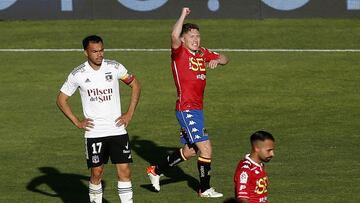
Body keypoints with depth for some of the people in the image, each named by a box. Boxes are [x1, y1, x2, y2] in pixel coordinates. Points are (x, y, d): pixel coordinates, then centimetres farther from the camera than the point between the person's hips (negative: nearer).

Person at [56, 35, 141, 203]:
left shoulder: (114, 68, -2)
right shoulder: (78, 74, -4)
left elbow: (135, 85, 11)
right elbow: (61, 99, 7)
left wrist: (130, 113, 4)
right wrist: (76, 122, 0)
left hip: (117, 130, 1)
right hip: (94, 132, -1)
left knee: (124, 171, -3)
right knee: (96, 173, 3)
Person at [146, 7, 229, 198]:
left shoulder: (203, 54, 10)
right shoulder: (180, 53, -11)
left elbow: (224, 59, 19)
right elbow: (174, 35, -30)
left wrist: (217, 60, -4)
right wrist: (183, 16, -23)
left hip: (197, 109, 9)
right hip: (186, 109, -9)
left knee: (189, 151, 19)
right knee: (205, 149, -10)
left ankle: (156, 170, 34)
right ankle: (205, 189, 4)